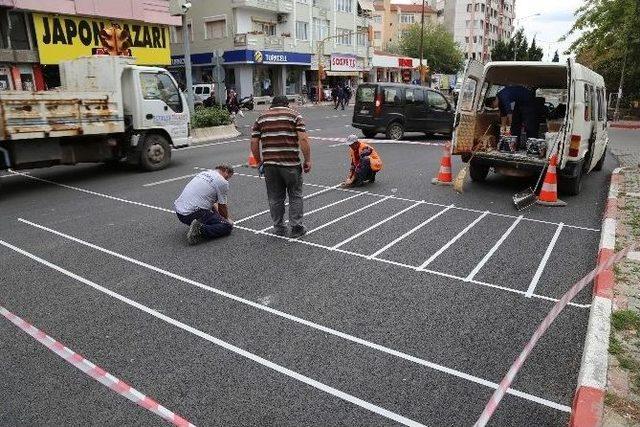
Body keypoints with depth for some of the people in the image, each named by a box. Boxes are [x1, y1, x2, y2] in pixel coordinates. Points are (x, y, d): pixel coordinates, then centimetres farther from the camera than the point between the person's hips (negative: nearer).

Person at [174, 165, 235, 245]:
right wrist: (227, 219, 25)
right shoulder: (223, 182, -4)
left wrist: (218, 215, 40)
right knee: (227, 226, -3)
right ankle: (200, 230, -19)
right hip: (192, 214, -9)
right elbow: (222, 207, 6)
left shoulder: (205, 172, 21)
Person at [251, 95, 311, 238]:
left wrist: (260, 161, 16)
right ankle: (296, 228, 14)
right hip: (291, 163, -2)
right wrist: (307, 160, -3)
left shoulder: (261, 118, 12)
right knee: (295, 196, 12)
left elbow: (254, 143, 6)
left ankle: (279, 229, 20)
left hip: (269, 163, 3)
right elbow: (303, 139, -8)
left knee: (275, 198, 12)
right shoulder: (294, 115, 4)